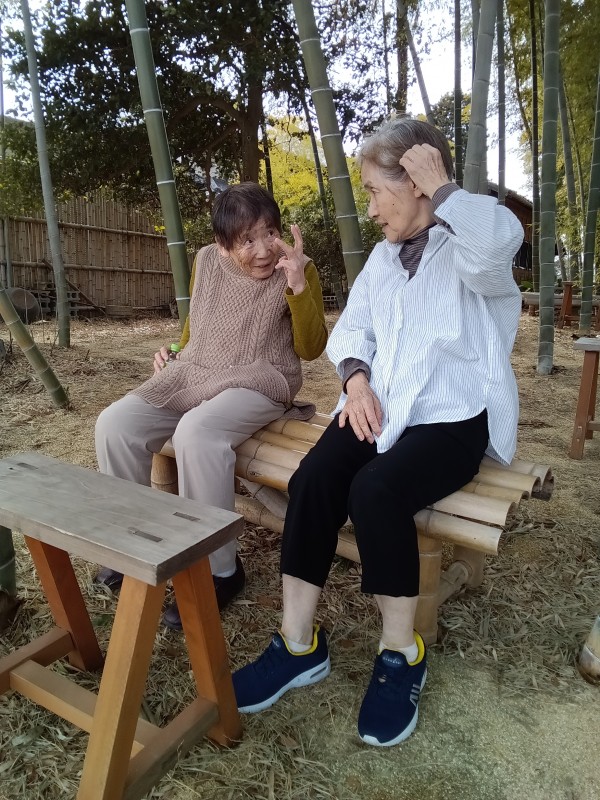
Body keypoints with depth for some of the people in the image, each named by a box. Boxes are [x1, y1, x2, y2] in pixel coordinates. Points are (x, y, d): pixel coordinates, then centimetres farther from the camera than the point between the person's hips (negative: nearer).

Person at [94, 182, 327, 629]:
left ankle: (220, 571, -18)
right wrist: (174, 354, 11)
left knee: (196, 433, -35)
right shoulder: (207, 262, 7)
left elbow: (312, 348, -11)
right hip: (193, 377, 6)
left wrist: (298, 286, -22)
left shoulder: (299, 269, -5)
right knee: (114, 424, -13)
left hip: (257, 385, -5)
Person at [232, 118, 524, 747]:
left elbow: (499, 240, -28)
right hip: (380, 406, 6)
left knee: (376, 489, -31)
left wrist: (440, 185, -12)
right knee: (313, 480, -21)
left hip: (453, 415, -5)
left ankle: (401, 653, -8)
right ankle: (299, 646, -9)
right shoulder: (385, 254, 21)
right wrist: (356, 378, -7)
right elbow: (352, 327, 14)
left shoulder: (465, 246, -1)